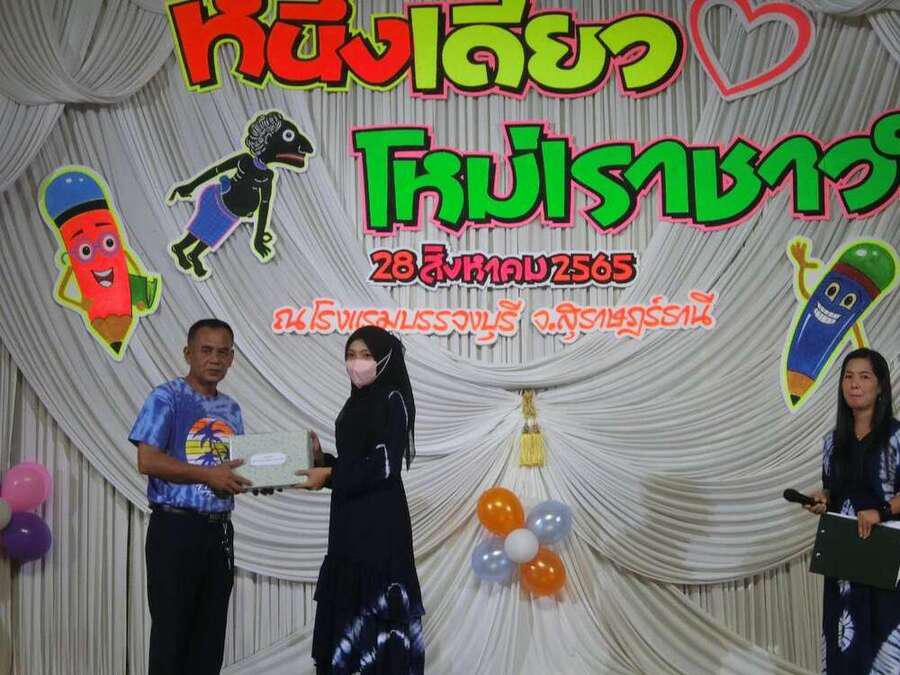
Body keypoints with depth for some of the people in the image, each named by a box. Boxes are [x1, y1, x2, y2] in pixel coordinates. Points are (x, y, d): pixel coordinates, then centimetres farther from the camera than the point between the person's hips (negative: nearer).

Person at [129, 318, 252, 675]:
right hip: (176, 527, -6)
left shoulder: (231, 410, 14)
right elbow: (147, 460, -14)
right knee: (171, 629, -1)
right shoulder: (166, 398, -6)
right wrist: (207, 475, -19)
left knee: (211, 632, 11)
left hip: (219, 530, 6)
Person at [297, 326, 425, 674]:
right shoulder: (356, 403, 15)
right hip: (349, 517, 8)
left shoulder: (394, 401, -8)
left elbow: (385, 465, -16)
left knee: (377, 596, -5)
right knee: (346, 596, 8)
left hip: (380, 520, -8)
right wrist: (321, 460, 2)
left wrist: (329, 474, -13)